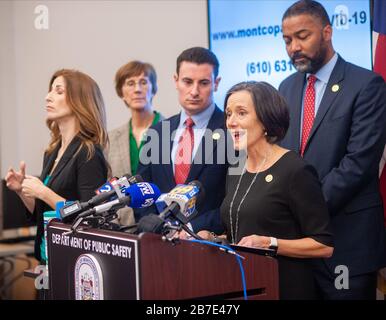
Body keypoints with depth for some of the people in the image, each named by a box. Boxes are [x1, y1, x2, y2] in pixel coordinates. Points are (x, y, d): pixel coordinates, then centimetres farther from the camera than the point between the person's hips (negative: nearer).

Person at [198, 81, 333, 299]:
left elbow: (324, 245, -16)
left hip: (285, 288, -7)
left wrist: (270, 244, -24)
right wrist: (213, 239, 1)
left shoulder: (296, 171, -14)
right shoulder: (236, 171, 8)